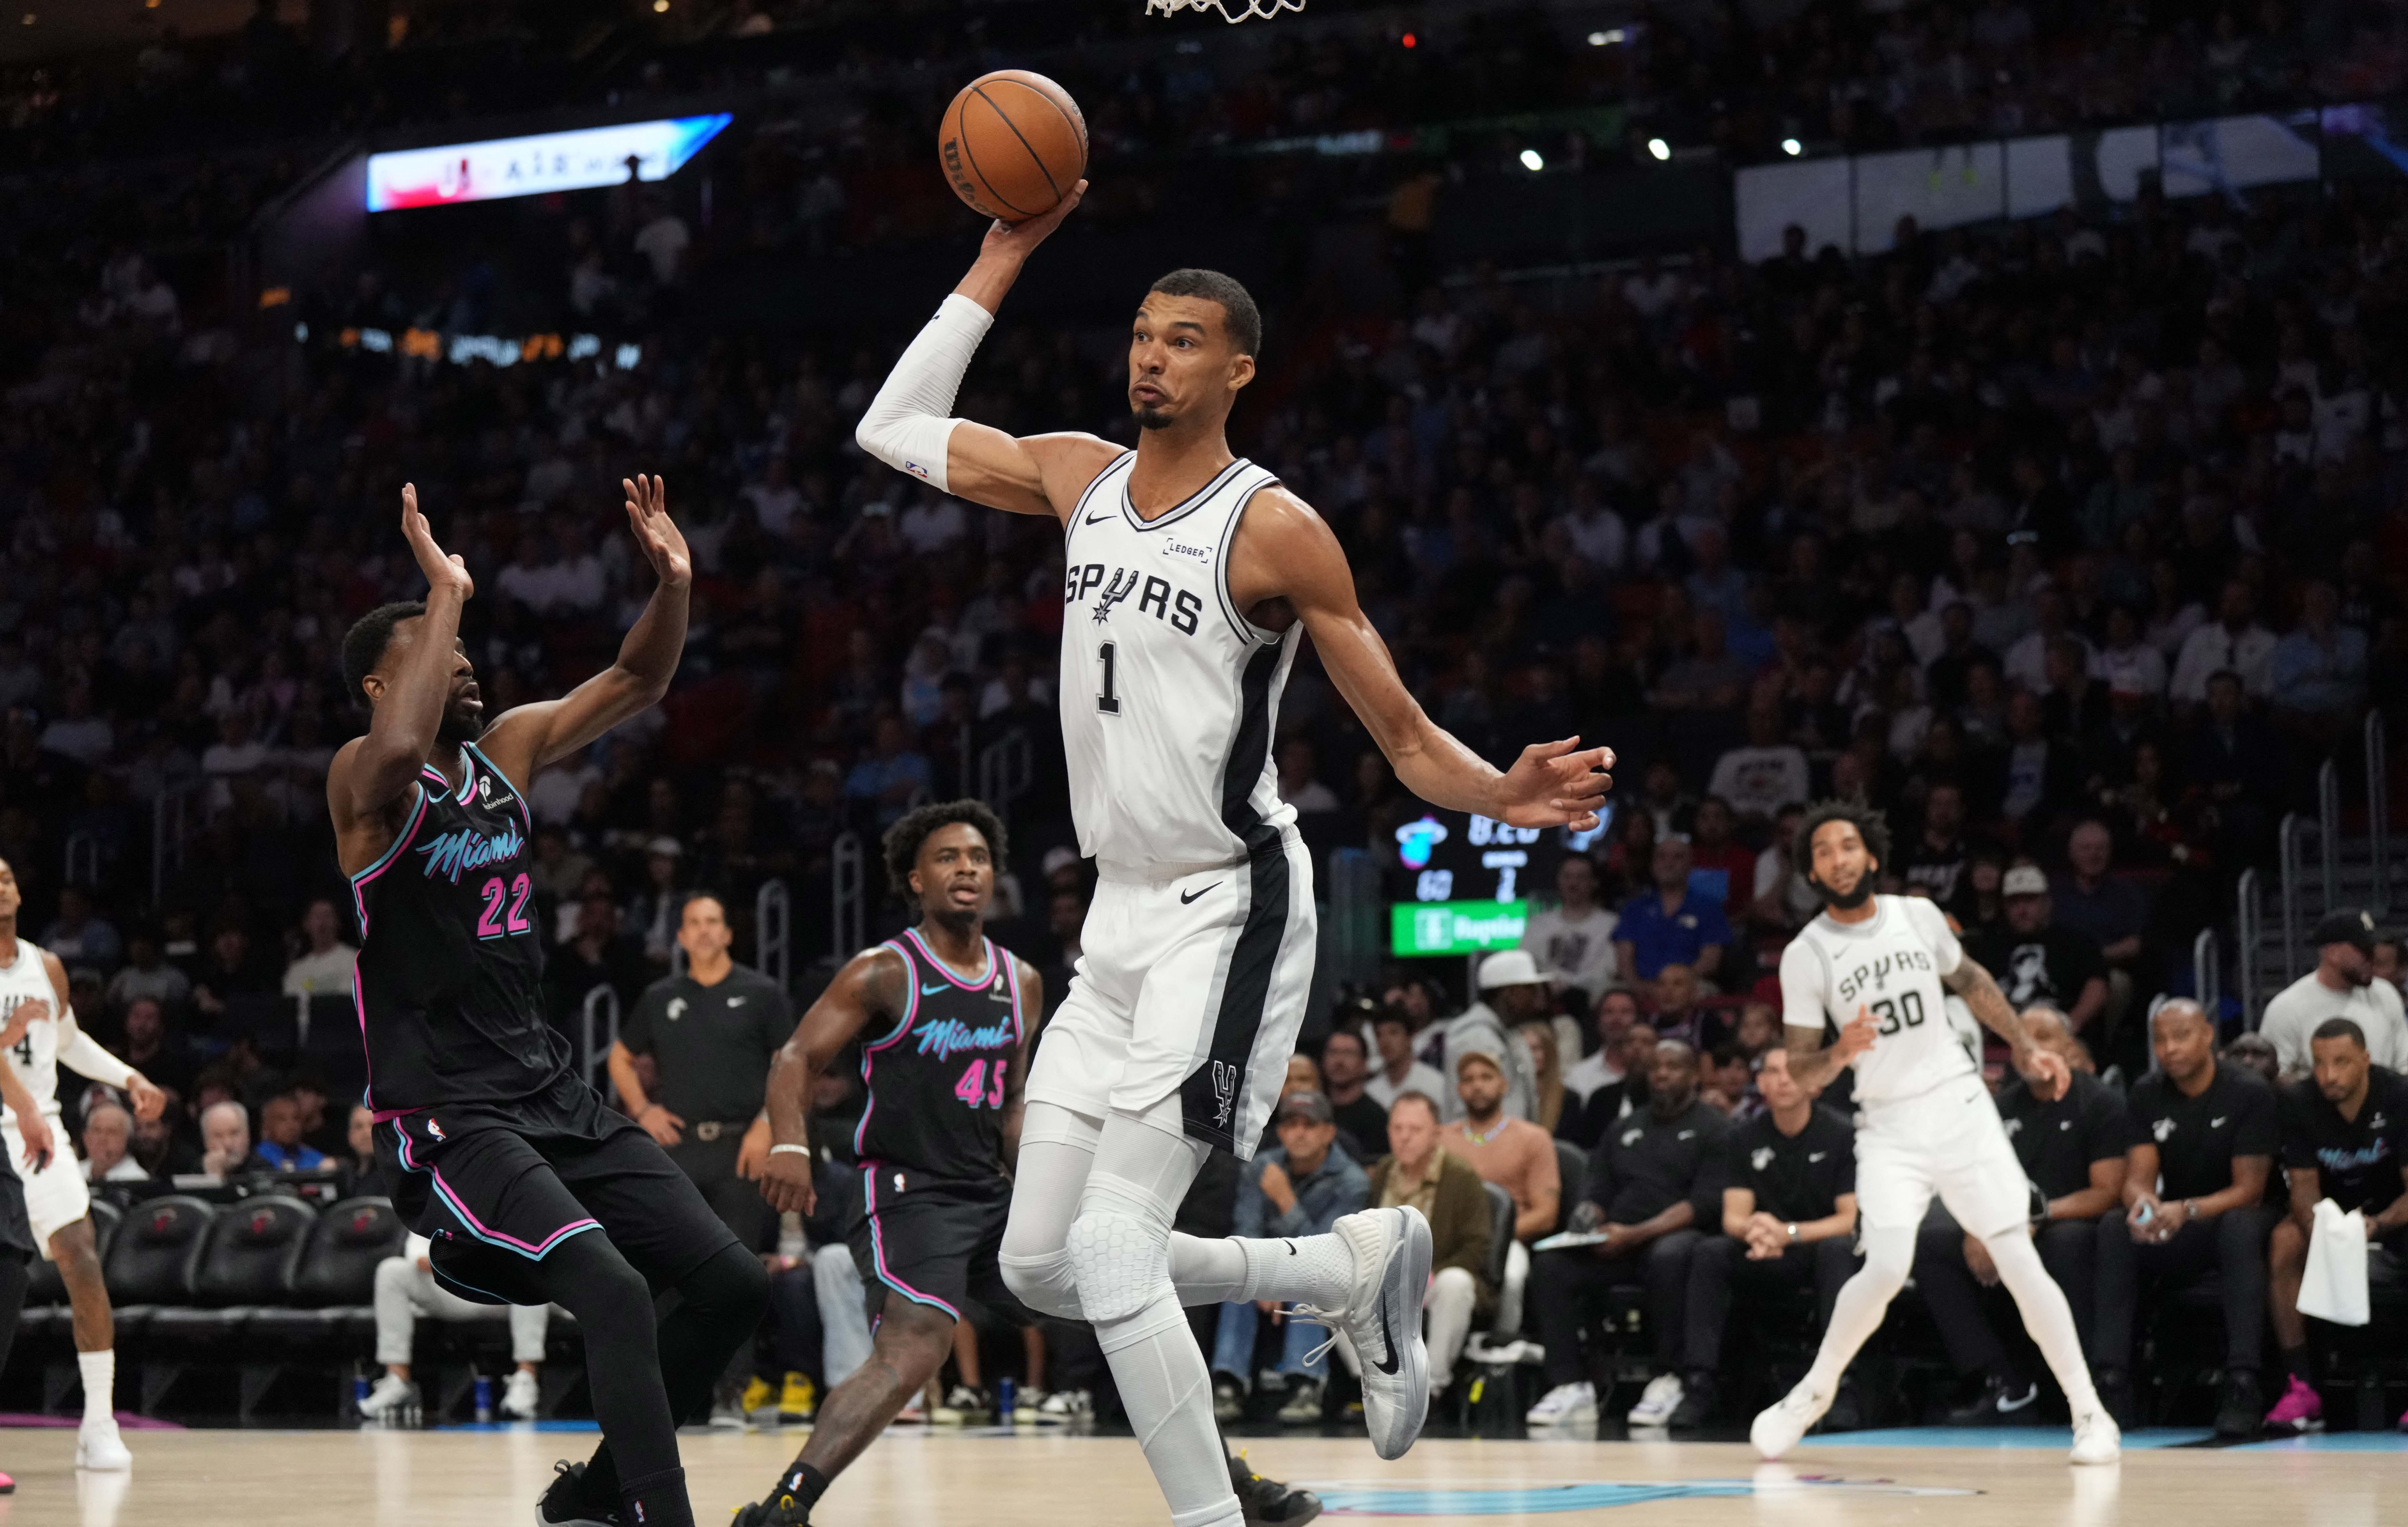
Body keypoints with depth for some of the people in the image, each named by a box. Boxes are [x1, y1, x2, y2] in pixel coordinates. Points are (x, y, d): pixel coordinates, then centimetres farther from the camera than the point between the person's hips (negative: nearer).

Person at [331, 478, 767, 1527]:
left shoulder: (508, 748, 12)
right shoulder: (366, 780, -11)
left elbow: (637, 683, 18)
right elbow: (401, 749, -35)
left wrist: (673, 584, 0)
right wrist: (446, 592, -29)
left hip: (551, 1092, 8)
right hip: (446, 1115, -8)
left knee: (733, 1285, 3)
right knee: (617, 1294, -28)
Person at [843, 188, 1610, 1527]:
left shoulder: (1273, 529, -11)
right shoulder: (1081, 478, 7)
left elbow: (1406, 738, -9)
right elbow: (895, 429, 18)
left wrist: (1507, 797, -31)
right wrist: (1005, 258, 13)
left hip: (1230, 911, -8)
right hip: (1123, 915, 8)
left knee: (1112, 1249, -18)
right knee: (1041, 1264, 8)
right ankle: (1358, 1267, 24)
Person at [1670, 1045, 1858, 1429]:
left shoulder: (1841, 1135, -9)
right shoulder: (1744, 1139, 2)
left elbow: (1851, 1219, -12)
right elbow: (1734, 1217, -3)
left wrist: (1790, 1233, -28)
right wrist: (1755, 1231, -29)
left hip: (1822, 1245, -3)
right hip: (1768, 1258, 3)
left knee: (1838, 1249, -37)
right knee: (1708, 1252, -24)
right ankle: (1698, 1386, -30)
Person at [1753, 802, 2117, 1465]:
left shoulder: (1918, 915, 2)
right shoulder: (1806, 956, -6)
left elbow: (1968, 979, 21)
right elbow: (1800, 1072, -5)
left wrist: (2025, 1048, 18)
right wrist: (1842, 1052, -26)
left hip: (1961, 1108, 2)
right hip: (1889, 1129, -2)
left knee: (2018, 1261, -5)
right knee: (1886, 1269, -19)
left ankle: (2090, 1414, 2)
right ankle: (1814, 1392, 5)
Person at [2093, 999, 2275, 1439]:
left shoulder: (2250, 1094, -11)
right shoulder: (2147, 1096, 2)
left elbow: (2249, 1189, -16)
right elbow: (2137, 1178, -6)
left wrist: (2186, 1211, -34)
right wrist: (2142, 1201, -32)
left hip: (2232, 1218, -4)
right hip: (2171, 1232, 4)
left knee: (2241, 1228, -38)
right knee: (2112, 1233, -26)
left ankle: (2242, 1385, -43)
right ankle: (2112, 1381, -32)